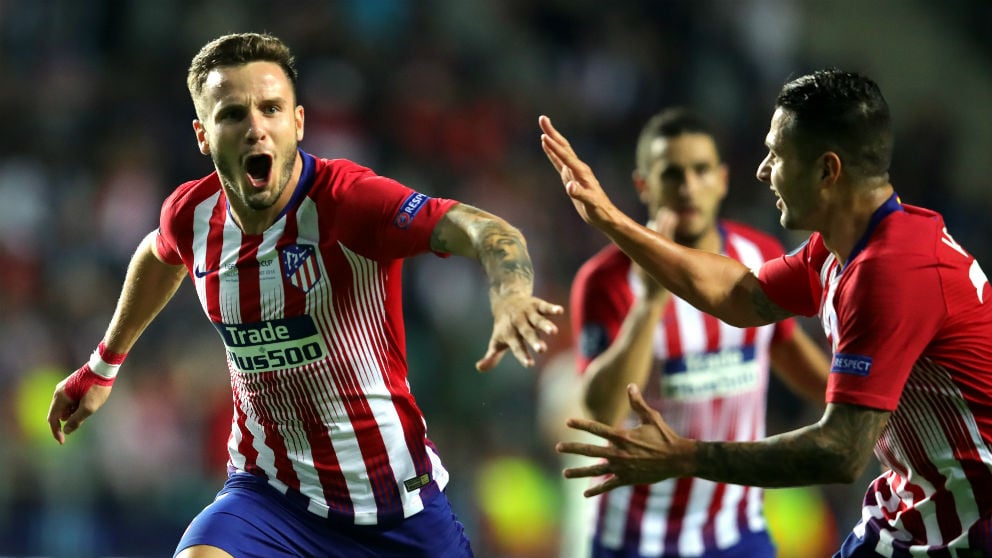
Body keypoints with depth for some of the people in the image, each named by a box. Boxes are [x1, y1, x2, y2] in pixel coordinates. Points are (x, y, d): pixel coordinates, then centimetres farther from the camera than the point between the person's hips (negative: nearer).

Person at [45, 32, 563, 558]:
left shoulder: (347, 199, -22)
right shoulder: (192, 214, -5)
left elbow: (485, 231, -37)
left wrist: (510, 299, -59)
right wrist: (103, 365, 32)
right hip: (269, 491, 2)